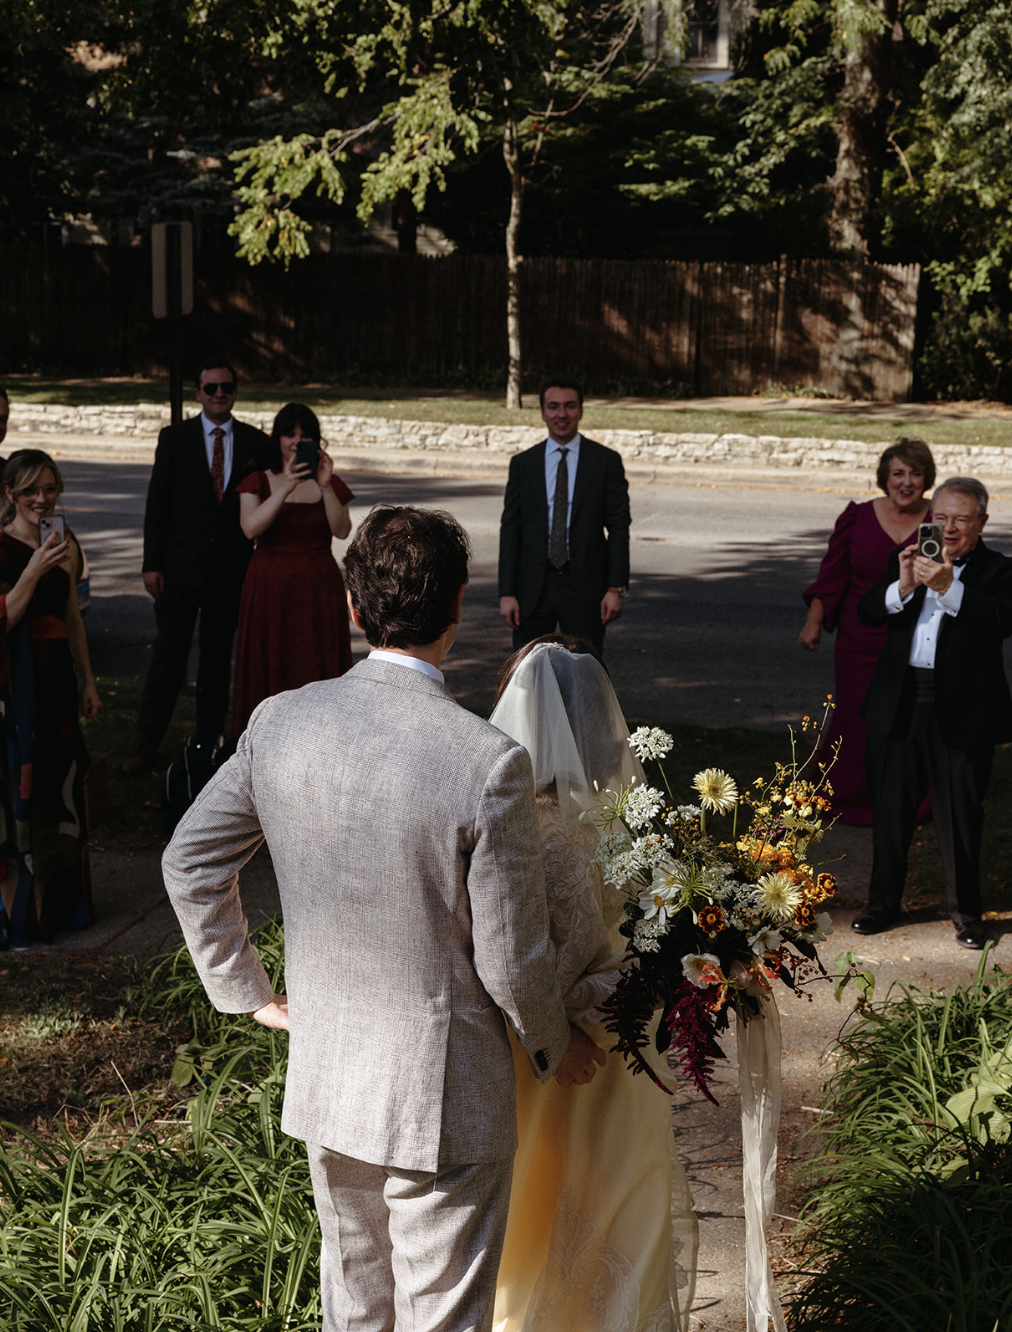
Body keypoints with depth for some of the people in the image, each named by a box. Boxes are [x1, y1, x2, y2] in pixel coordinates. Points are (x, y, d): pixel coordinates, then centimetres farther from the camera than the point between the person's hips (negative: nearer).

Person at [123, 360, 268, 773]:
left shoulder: (255, 442, 4)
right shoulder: (174, 438, 1)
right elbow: (157, 503, -1)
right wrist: (152, 564, -6)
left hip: (232, 567, 2)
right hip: (181, 566, -1)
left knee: (218, 657, 10)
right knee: (169, 654, 1)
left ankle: (209, 739, 21)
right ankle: (146, 743, 10)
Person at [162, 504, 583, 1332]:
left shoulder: (279, 722, -9)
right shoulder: (488, 762, -24)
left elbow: (189, 864, 3)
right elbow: (510, 958, -16)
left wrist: (245, 991, 16)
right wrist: (554, 1048, 4)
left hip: (322, 1079, 5)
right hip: (444, 1098, -5)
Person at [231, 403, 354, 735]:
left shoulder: (329, 484, 7)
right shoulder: (258, 482, 5)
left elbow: (342, 530, -9)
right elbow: (251, 528, -14)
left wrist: (326, 487, -21)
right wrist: (285, 489, -24)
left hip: (317, 589, 0)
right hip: (270, 587, 0)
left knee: (316, 669, -1)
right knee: (269, 667, 2)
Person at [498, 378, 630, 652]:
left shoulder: (606, 461, 2)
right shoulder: (522, 464, 6)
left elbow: (619, 527, 0)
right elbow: (510, 530, 5)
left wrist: (616, 589, -8)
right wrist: (506, 593, -3)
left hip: (585, 588, -1)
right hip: (534, 587, 2)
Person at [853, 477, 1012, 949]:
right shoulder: (904, 560, 9)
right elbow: (867, 611, -2)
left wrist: (948, 587, -30)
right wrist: (903, 586, -20)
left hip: (963, 714, -3)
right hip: (899, 708, 3)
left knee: (960, 816, 5)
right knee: (889, 811, 13)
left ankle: (965, 912, 21)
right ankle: (883, 903, 29)